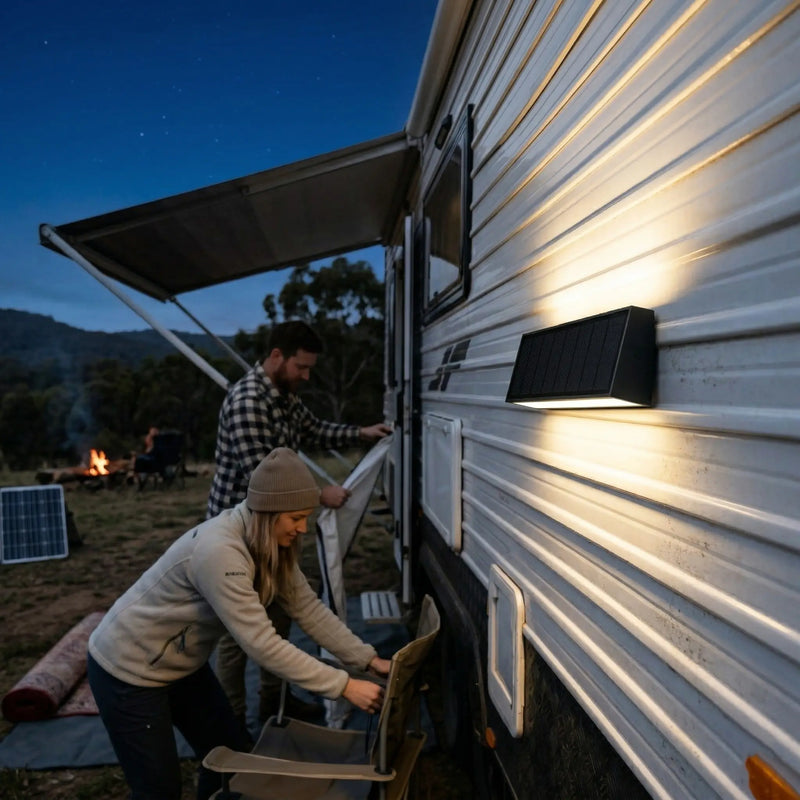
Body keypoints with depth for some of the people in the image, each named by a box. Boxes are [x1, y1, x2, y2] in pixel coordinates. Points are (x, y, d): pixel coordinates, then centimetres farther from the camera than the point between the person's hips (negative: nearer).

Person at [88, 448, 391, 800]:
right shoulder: (218, 551, -37)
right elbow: (262, 644, -37)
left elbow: (309, 608, -6)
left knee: (233, 757, 11)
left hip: (182, 664, 8)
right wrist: (344, 686, -33)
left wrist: (368, 659, -12)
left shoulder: (270, 543, -10)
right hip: (128, 669, -8)